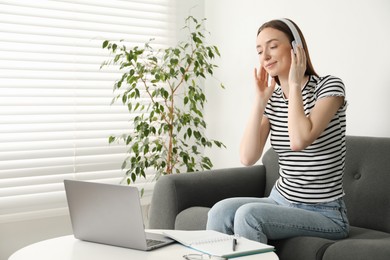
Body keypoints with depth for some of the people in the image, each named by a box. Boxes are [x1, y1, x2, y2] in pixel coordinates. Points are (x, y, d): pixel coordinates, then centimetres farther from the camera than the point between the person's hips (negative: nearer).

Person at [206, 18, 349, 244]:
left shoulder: (329, 87, -9)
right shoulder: (272, 100, 6)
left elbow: (299, 140, -27)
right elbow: (248, 158, -7)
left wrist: (295, 83, -15)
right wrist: (260, 100, -8)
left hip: (324, 214, -5)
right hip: (280, 202, 5)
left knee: (248, 215, -29)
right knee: (221, 212, -23)